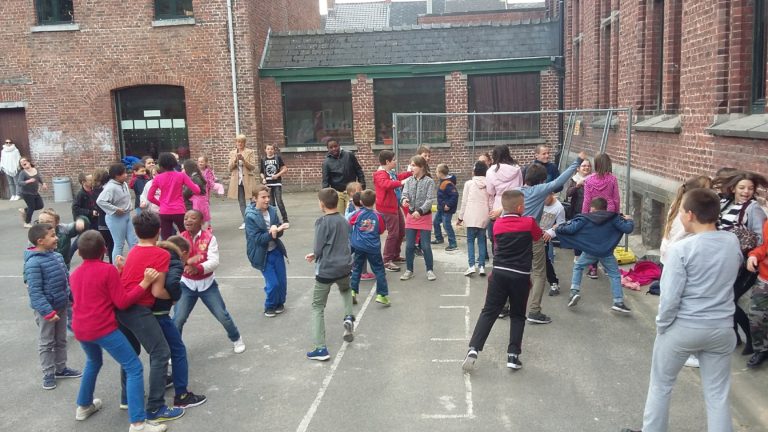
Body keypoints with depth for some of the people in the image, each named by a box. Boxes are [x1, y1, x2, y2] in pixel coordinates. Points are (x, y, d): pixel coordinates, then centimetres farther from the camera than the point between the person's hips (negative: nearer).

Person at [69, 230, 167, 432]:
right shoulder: (108, 270, -9)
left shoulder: (74, 274, 11)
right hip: (104, 329, -7)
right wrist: (145, 282, -15)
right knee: (134, 368, -5)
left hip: (80, 329, 7)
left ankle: (84, 406, 44)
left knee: (93, 362, 35)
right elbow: (122, 302, -12)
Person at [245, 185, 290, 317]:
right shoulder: (250, 216, -18)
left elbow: (279, 232, -4)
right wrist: (271, 234, -34)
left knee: (282, 281, 9)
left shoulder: (272, 210, -4)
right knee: (273, 283, -4)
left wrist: (278, 230, -27)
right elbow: (257, 238, -21)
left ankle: (279, 303, 34)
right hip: (263, 254, -5)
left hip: (276, 250, 5)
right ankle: (269, 307, 22)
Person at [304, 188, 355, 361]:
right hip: (345, 268, 6)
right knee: (345, 290, 37)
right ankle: (349, 317, 13)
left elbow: (318, 249, -14)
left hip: (326, 270, -6)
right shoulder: (344, 221, 8)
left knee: (317, 307, 6)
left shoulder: (322, 221, -12)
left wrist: (315, 256, 12)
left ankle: (320, 348, 1)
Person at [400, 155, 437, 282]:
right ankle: (409, 270, 18)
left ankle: (430, 270, 15)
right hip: (411, 216, 4)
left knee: (425, 245, 0)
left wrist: (420, 211, -27)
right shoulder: (409, 181, 3)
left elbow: (430, 199, -15)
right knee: (409, 245, 7)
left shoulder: (429, 181, -9)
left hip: (424, 216, -4)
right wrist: (404, 200, -30)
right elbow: (405, 193, -6)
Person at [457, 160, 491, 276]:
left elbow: (464, 201, -1)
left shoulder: (469, 183, -3)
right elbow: (491, 202, 5)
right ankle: (481, 266, 5)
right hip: (483, 217, 2)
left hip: (471, 216, -2)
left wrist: (460, 217, 8)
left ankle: (472, 266, -8)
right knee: (481, 240, 10)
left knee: (470, 240, 4)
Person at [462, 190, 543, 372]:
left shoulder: (497, 224, 4)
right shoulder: (529, 222, -3)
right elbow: (538, 236, 16)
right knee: (517, 316, 12)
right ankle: (513, 355, 8)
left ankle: (473, 349, -7)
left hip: (499, 273, 2)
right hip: (521, 276, -2)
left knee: (489, 312, 5)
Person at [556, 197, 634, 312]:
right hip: (607, 253, 0)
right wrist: (629, 220, 23)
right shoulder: (613, 218, 4)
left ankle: (575, 291, 10)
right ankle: (618, 302, 5)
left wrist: (558, 228, 12)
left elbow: (570, 229, -5)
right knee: (615, 275, 11)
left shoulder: (584, 219, 1)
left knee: (578, 266, 23)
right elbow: (627, 229, 2)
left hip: (589, 252, 0)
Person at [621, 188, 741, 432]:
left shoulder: (681, 249, -20)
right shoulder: (733, 242, -3)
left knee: (660, 386, 16)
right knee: (718, 394, 14)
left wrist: (662, 325, -4)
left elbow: (670, 297, -19)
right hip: (721, 328, 4)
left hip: (683, 328, -4)